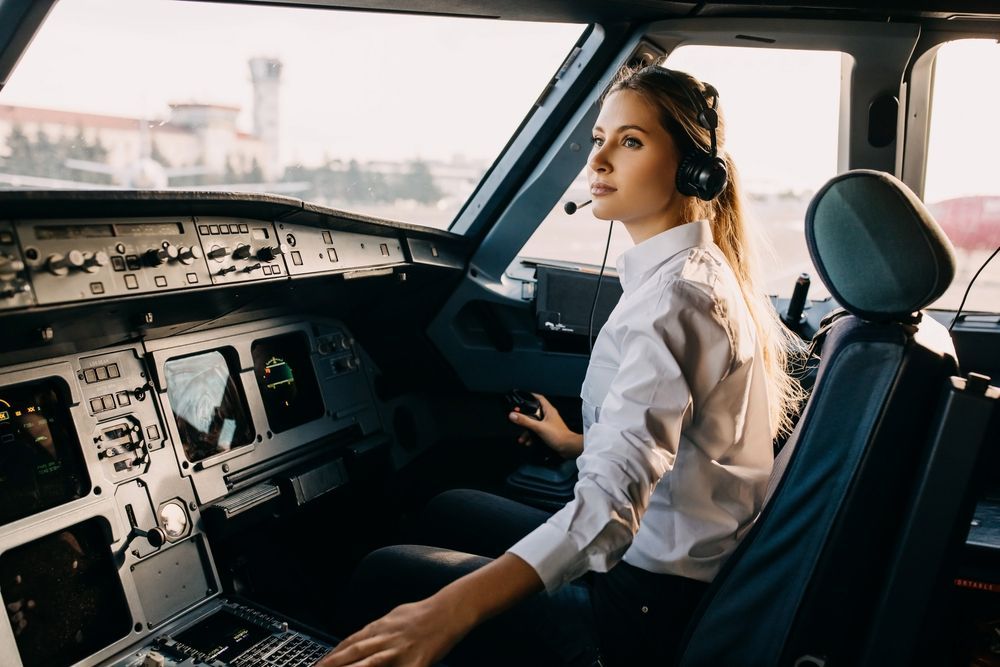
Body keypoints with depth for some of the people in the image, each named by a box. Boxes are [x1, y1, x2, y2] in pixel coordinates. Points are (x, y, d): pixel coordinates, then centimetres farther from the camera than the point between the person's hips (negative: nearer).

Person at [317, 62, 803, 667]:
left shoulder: (674, 296, -25)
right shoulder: (715, 270, 5)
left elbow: (617, 495, -38)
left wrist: (451, 611, -46)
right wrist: (575, 444, 25)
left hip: (649, 606, -9)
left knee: (382, 573, -1)